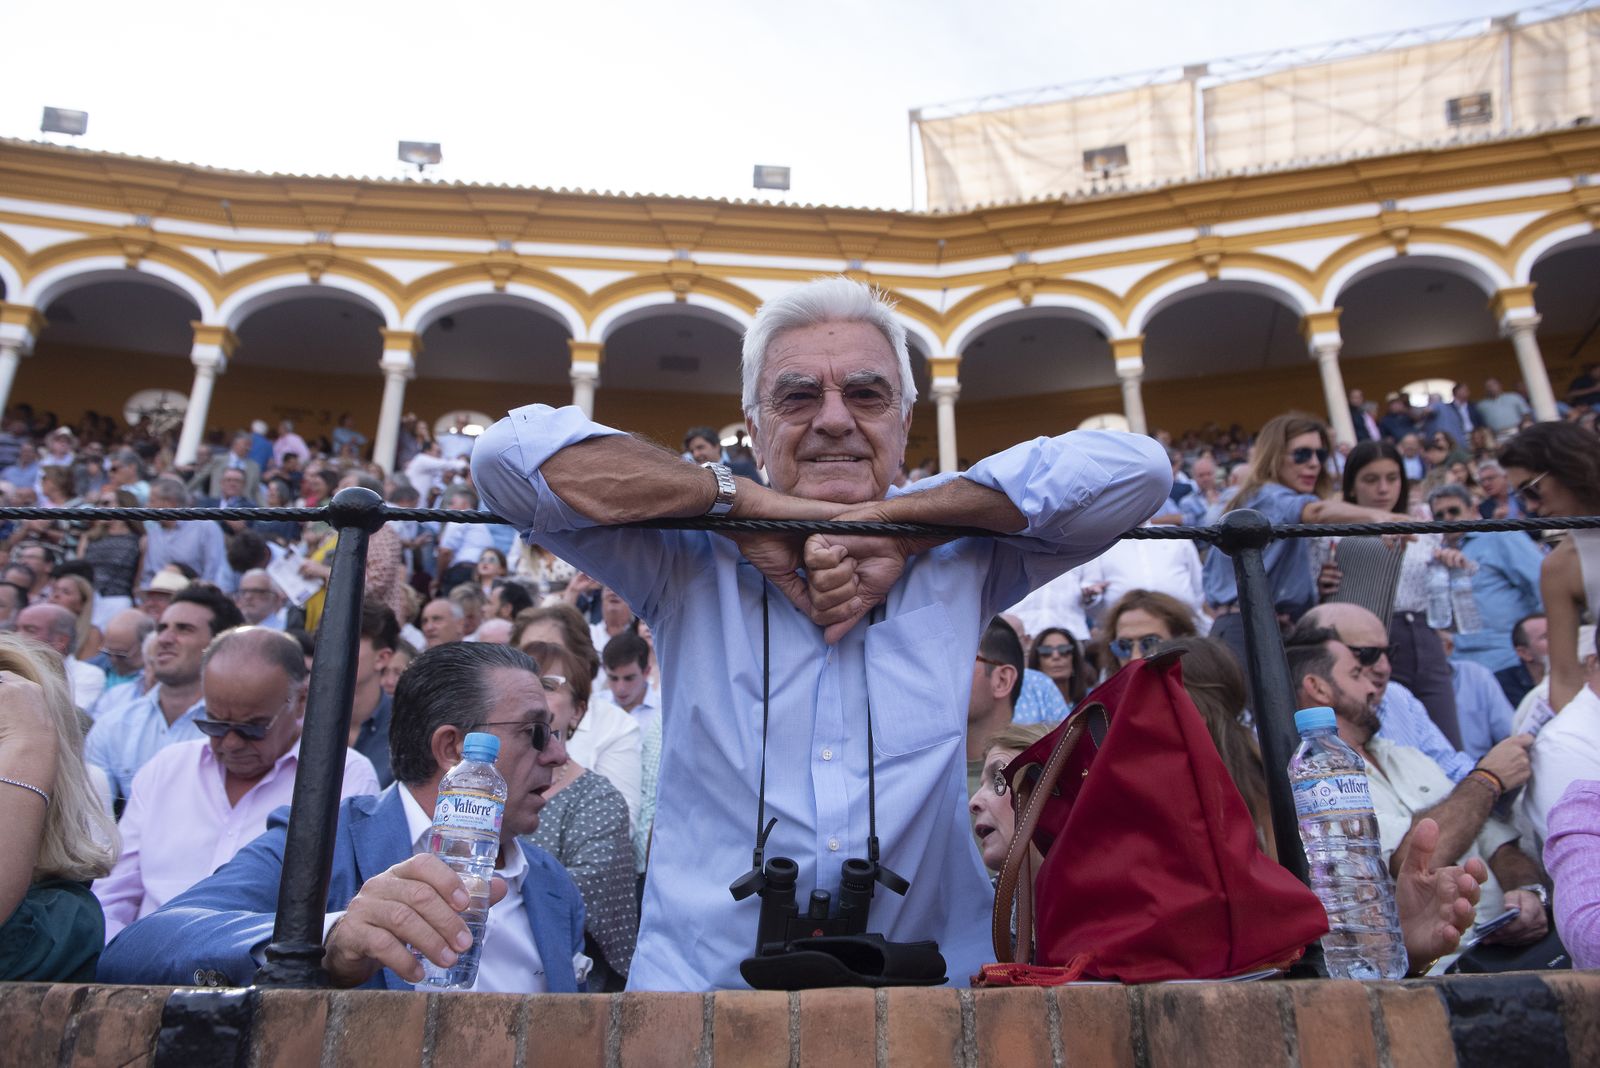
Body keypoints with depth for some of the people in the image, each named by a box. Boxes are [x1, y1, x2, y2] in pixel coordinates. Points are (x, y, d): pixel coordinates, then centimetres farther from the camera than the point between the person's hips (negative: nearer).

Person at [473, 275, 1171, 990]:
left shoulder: (962, 558, 6)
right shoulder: (689, 560, 2)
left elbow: (1135, 468, -4)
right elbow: (511, 454, -6)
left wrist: (889, 522, -10)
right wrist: (746, 502, -9)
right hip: (701, 983, -1)